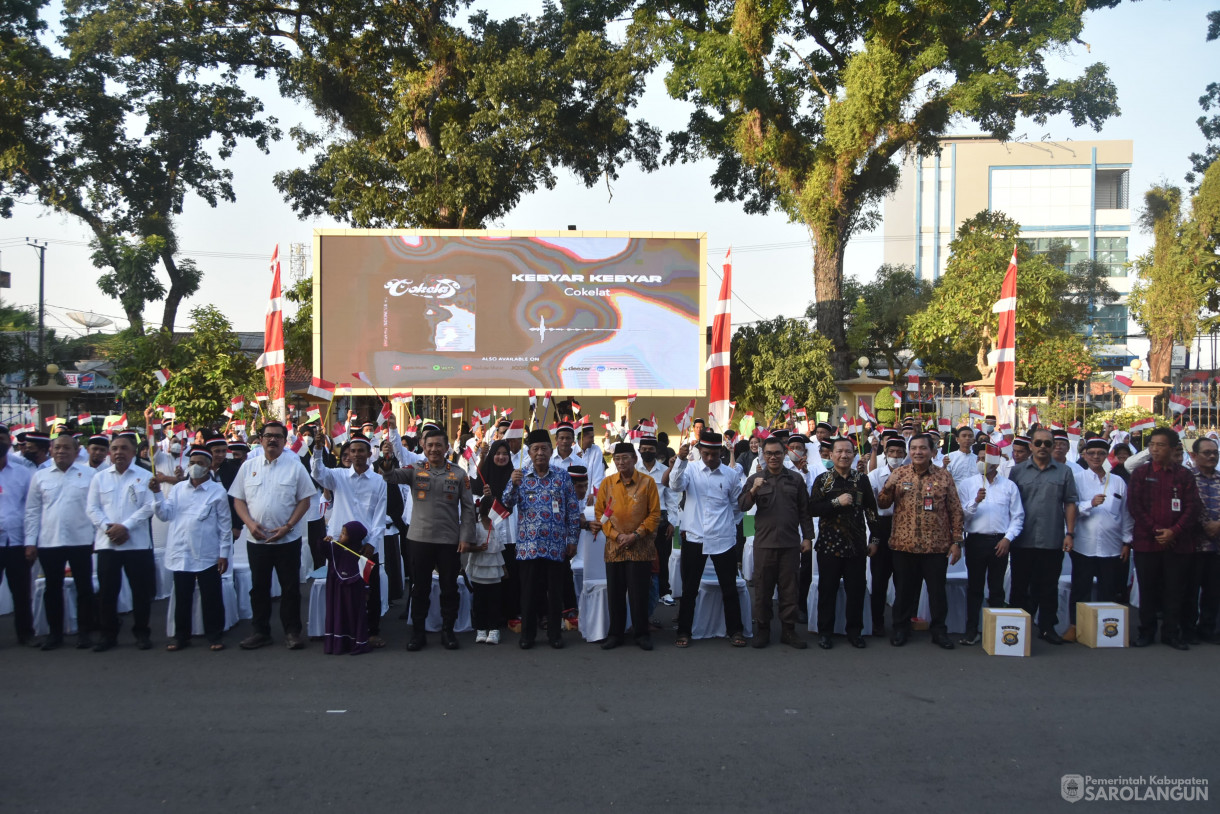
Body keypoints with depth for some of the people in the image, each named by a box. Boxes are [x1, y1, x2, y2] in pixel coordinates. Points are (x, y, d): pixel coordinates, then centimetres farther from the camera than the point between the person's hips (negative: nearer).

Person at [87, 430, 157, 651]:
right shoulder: (99, 478, 11)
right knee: (107, 591, 4)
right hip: (106, 543, 2)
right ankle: (108, 635, 15)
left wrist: (126, 526, -15)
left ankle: (141, 633, 14)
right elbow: (93, 508, 4)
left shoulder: (144, 477, 4)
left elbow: (149, 507, -5)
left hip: (137, 543, -2)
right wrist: (108, 527, -11)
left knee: (141, 591, 2)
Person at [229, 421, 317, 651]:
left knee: (290, 587, 4)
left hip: (288, 538, -2)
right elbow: (238, 500, 6)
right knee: (259, 587, 11)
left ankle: (292, 631, 15)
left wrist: (287, 526, -13)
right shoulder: (248, 466, 5)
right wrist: (250, 523, -10)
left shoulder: (295, 466, -2)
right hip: (256, 538, 2)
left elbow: (304, 500, -3)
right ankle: (261, 631, 23)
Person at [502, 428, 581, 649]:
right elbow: (507, 505, -5)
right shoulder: (520, 475, 3)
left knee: (555, 592, 7)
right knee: (528, 591, 6)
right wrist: (513, 485, -22)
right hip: (528, 546, 0)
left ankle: (555, 634, 20)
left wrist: (572, 540, 2)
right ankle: (527, 634, 20)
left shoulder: (562, 477, 3)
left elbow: (573, 511, 5)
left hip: (556, 546, 0)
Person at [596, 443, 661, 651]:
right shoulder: (607, 483, 5)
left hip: (641, 547, -2)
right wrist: (616, 535, -6)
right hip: (614, 547, 2)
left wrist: (636, 534, -11)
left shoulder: (647, 482, -2)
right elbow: (599, 512, 5)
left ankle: (642, 634, 13)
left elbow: (655, 514, -2)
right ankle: (615, 634, 18)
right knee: (615, 592, 7)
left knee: (639, 592, 0)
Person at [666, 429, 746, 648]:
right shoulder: (690, 470, 0)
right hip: (694, 538, 0)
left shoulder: (731, 474, 2)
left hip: (723, 539, 1)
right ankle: (684, 632, 17)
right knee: (689, 589, 7)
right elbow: (676, 485, -20)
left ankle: (735, 630, 19)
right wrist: (680, 460, -30)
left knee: (729, 588, 7)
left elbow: (737, 504, 12)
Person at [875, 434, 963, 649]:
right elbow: (882, 504, 2)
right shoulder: (898, 474, 4)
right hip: (904, 545, 1)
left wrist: (956, 541, -1)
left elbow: (955, 511, 4)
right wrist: (888, 487, -18)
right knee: (904, 590, 11)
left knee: (938, 591, 9)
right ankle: (901, 629, 24)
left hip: (937, 547, -1)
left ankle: (939, 630, 24)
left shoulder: (944, 477, 2)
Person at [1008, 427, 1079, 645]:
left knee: (1049, 588, 8)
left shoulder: (1064, 472, 6)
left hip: (1052, 542, 0)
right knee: (1020, 586, 7)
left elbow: (1070, 503, 5)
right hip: (1023, 541, 0)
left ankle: (1047, 627, 19)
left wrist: (1069, 533, -1)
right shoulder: (1017, 471, 5)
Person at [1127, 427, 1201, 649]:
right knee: (1147, 589, 6)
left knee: (1175, 591, 5)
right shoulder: (1140, 473, 5)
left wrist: (1174, 531, -12)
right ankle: (1146, 632, 15)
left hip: (1177, 543, 0)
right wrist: (1155, 530, -11)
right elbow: (1134, 505, -2)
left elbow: (1193, 507, -1)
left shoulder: (1184, 475, 5)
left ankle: (1171, 633, 16)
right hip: (1146, 542, 0)